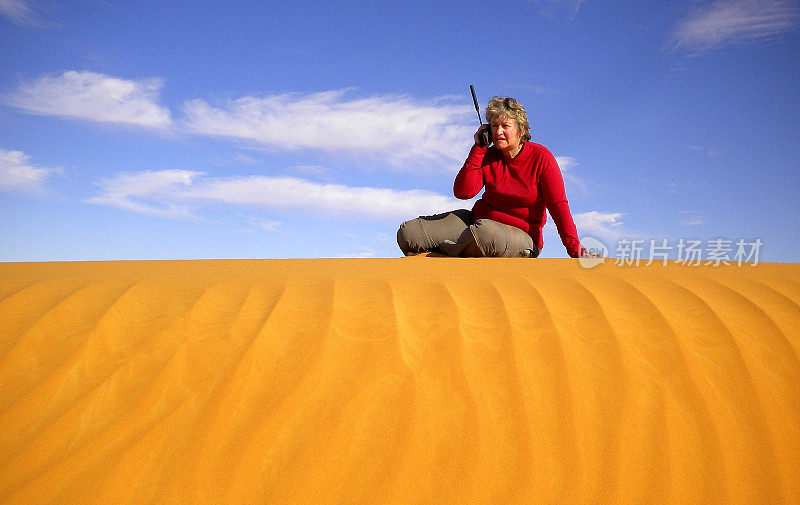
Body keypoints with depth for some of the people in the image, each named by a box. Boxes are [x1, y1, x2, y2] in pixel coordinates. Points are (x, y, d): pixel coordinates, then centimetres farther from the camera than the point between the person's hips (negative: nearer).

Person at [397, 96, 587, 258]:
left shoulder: (541, 157, -8)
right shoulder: (487, 156, 2)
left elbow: (558, 206, -12)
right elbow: (462, 192, -13)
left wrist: (574, 247, -22)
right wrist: (478, 149, -12)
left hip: (521, 234, -4)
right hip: (477, 219, 4)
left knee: (486, 234, -44)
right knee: (408, 233, -11)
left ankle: (443, 251, -15)